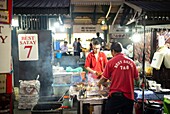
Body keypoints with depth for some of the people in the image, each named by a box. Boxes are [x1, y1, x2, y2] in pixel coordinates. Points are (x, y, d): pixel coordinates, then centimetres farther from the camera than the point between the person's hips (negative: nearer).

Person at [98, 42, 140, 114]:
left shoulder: (111, 62, -5)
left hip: (115, 95, -3)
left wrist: (99, 84, 21)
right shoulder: (131, 62, 4)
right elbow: (137, 79, 11)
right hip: (129, 96, 4)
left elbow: (104, 79, 0)